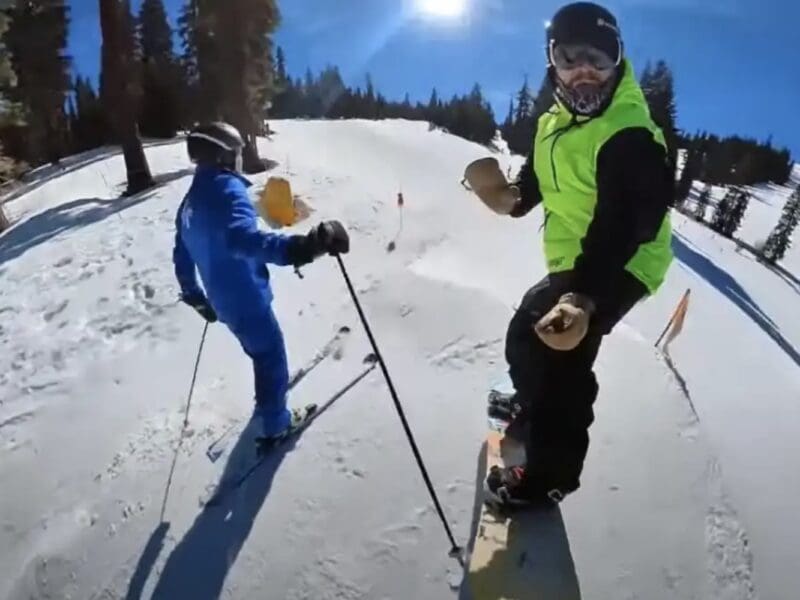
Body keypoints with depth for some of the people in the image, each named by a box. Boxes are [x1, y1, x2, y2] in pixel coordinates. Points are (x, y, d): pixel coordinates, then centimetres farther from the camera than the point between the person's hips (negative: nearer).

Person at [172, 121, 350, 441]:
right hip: (247, 298, -8)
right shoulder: (227, 189, -21)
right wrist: (296, 247, -56)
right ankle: (275, 423, 25)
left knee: (261, 352, 28)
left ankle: (267, 404, 46)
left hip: (223, 301, 9)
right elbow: (242, 238, -43)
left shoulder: (189, 201, 8)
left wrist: (196, 298, 30)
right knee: (272, 357, 10)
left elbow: (182, 258, 15)